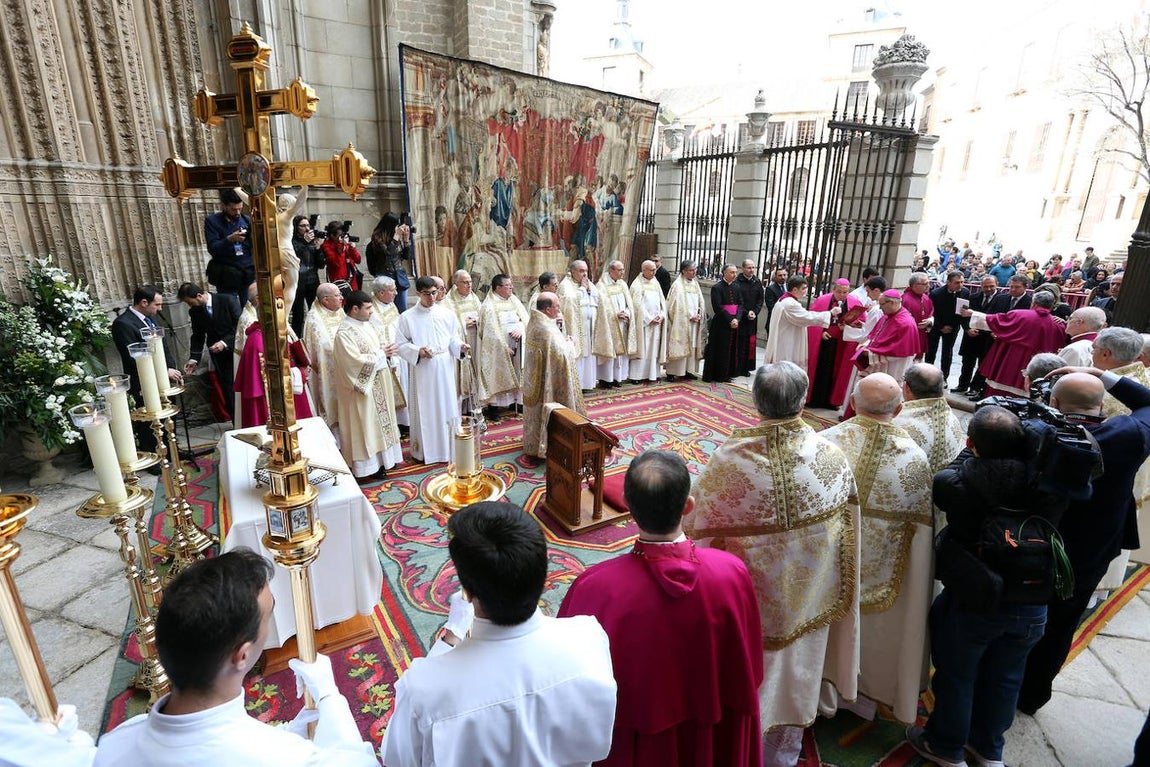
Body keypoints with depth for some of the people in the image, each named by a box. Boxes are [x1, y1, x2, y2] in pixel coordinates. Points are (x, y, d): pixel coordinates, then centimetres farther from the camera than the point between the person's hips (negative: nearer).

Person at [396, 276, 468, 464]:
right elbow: (401, 344, -1)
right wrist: (418, 351, -18)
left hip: (445, 370, 2)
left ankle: (448, 447, 22)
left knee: (447, 407, 8)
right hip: (422, 371, -2)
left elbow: (454, 338, 8)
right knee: (424, 410, 4)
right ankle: (425, 449, 17)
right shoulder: (407, 317, -2)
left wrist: (461, 346, -13)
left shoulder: (446, 314, 4)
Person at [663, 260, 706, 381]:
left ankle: (688, 370, 17)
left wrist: (698, 315, -2)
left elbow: (700, 302, 15)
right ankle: (672, 372, 1)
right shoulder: (678, 285, -10)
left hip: (694, 322, 7)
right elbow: (677, 306, -14)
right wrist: (690, 316, -13)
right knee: (678, 346, -5)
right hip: (681, 322, -7)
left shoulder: (695, 284, 12)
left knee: (691, 346, 9)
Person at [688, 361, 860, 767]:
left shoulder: (729, 458, -27)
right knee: (795, 672, 27)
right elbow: (847, 535, -5)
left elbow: (700, 528, -15)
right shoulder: (832, 457, -19)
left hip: (748, 596, -2)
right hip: (808, 595, 3)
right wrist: (829, 590, 13)